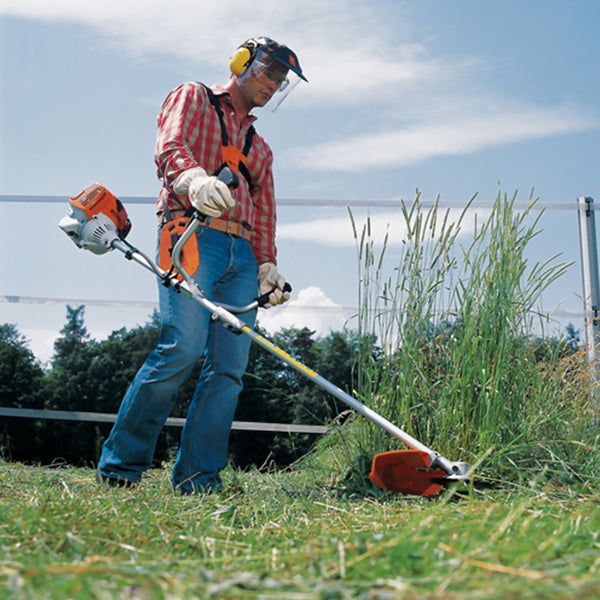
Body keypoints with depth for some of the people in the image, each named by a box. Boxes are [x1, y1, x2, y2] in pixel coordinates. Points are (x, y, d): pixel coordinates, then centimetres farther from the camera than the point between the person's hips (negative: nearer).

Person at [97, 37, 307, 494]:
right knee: (183, 347, -22)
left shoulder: (261, 148, 34)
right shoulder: (193, 97, 16)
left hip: (242, 254, 6)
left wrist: (267, 264, 7)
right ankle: (120, 465, -11)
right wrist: (195, 178, -28)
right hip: (192, 233, -6)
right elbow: (170, 149, -4)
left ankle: (196, 477, -5)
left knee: (230, 365, -8)